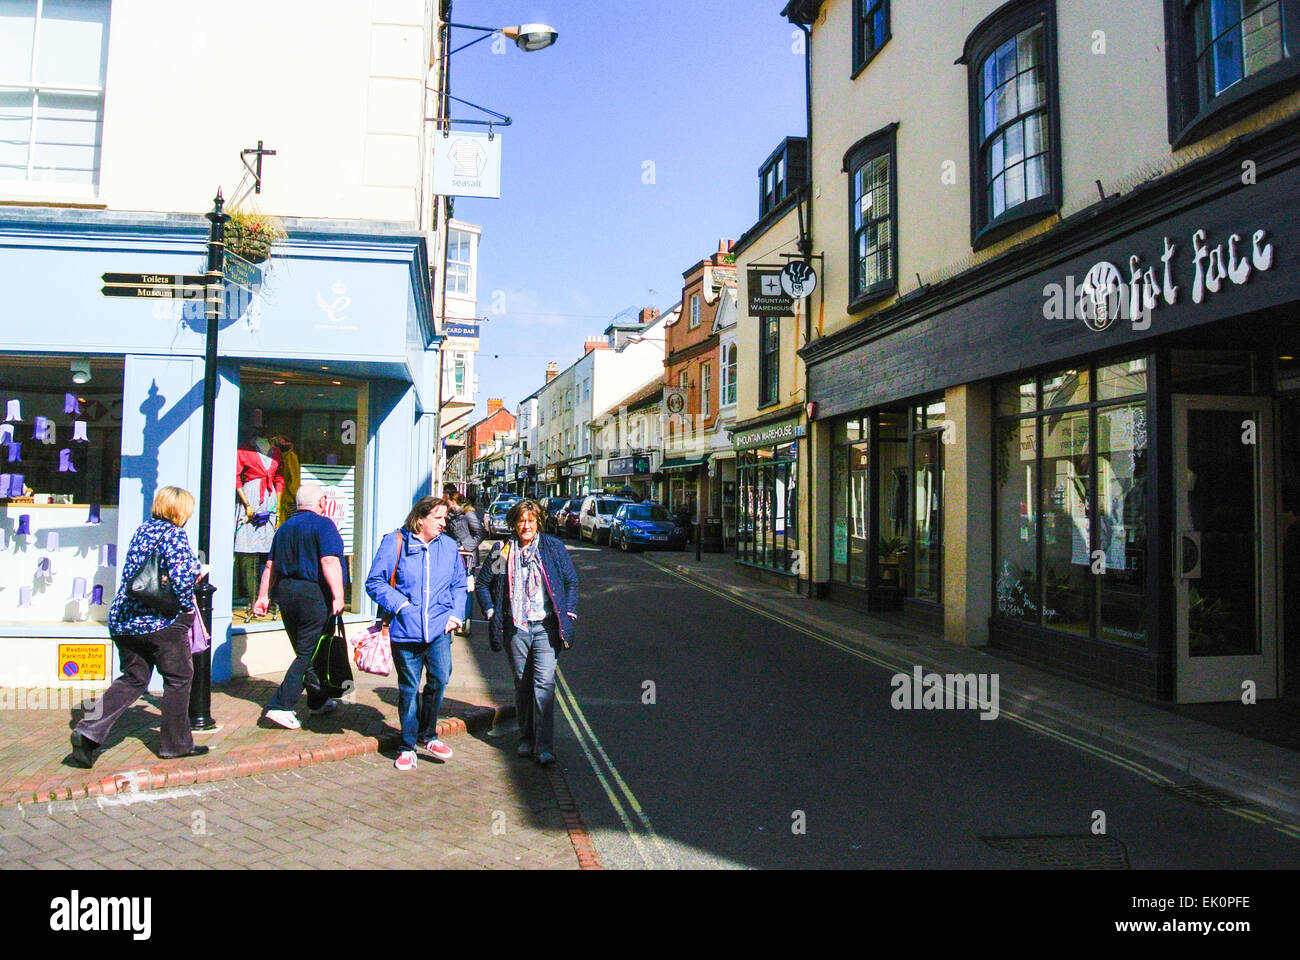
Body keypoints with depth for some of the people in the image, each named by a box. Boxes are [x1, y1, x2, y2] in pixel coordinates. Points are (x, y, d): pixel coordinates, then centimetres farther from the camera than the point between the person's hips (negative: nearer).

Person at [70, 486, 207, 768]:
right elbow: (182, 578, -22)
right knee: (178, 679, 8)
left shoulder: (143, 529, 12)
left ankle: (90, 730, -2)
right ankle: (176, 744, 16)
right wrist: (188, 607, -5)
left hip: (124, 618, 7)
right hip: (159, 620, -7)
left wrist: (195, 574, 22)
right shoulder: (174, 534, -12)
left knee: (133, 679, 15)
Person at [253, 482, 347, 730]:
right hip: (314, 594, -8)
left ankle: (318, 701, 29)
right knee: (309, 654, -2)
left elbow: (271, 565, 15)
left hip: (285, 592, 8)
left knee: (306, 651, 17)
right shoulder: (323, 524, -8)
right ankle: (280, 705, -9)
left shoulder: (285, 527, 15)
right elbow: (329, 562, -19)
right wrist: (338, 596, -21)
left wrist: (264, 596, 19)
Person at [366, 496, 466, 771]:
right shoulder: (395, 542, -1)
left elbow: (459, 585, 19)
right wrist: (401, 605, -12)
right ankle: (408, 746, 22)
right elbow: (374, 583, -1)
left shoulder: (449, 546, 11)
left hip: (439, 628, 2)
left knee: (440, 678, -9)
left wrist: (455, 614, 4)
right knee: (408, 688, 6)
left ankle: (427, 735, 15)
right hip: (405, 630, -2)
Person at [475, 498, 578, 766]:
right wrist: (491, 612, 4)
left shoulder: (553, 548, 3)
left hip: (546, 626, -2)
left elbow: (571, 581, 10)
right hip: (515, 627, 2)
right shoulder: (501, 550, 5)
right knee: (522, 684, 11)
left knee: (544, 682, -10)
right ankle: (526, 738, 25)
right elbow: (482, 583, 15)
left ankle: (545, 746, -9)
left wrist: (568, 613, 3)